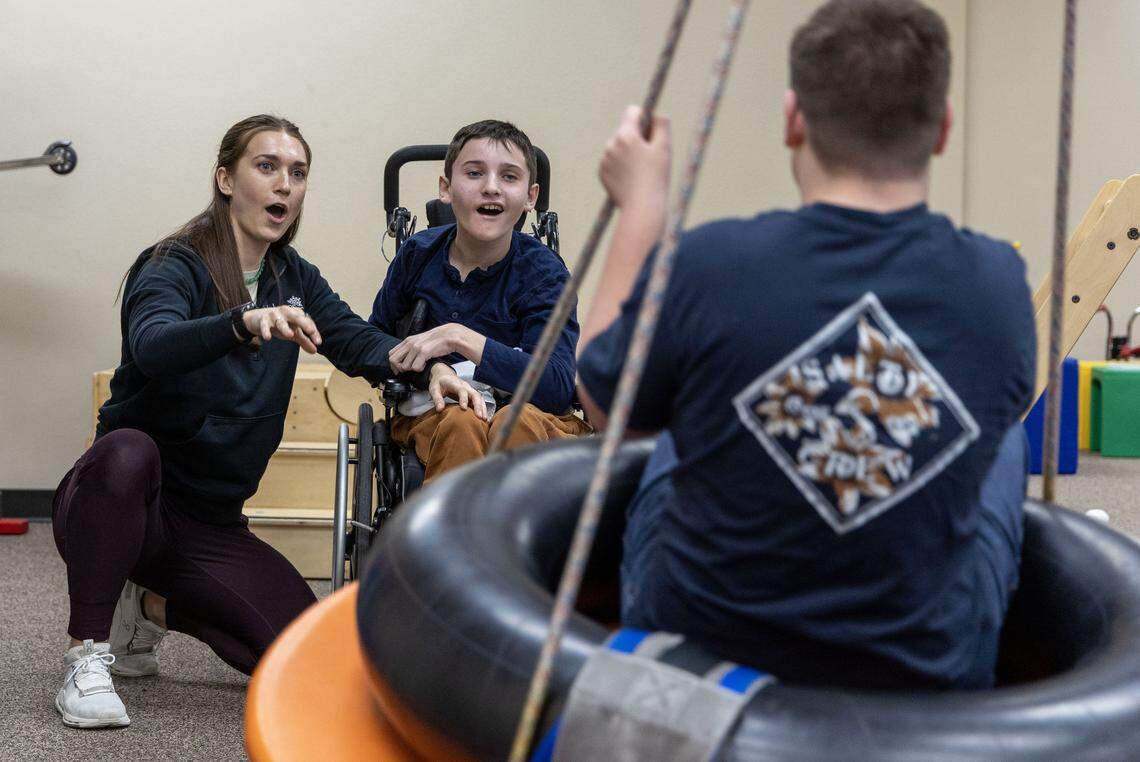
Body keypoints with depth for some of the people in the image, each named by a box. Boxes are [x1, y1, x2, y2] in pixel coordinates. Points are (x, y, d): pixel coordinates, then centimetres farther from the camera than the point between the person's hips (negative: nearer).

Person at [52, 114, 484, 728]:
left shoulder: (294, 280, 8)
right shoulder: (173, 268, -13)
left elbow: (358, 341, -4)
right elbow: (151, 346, -34)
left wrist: (430, 367, -25)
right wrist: (245, 322, -52)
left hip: (212, 523, 6)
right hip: (121, 500, -5)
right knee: (129, 448, -40)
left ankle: (150, 609, 14)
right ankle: (86, 655, -24)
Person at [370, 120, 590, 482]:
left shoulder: (542, 271, -7)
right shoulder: (418, 254, 1)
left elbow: (558, 387, -20)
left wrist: (460, 339, -26)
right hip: (434, 414, 2)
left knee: (519, 423, -38)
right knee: (462, 424, -35)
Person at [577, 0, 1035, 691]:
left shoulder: (704, 269, -22)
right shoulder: (999, 284, -15)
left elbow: (604, 405, 0)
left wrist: (641, 207, 7)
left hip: (692, 650, 0)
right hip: (929, 675, 1)